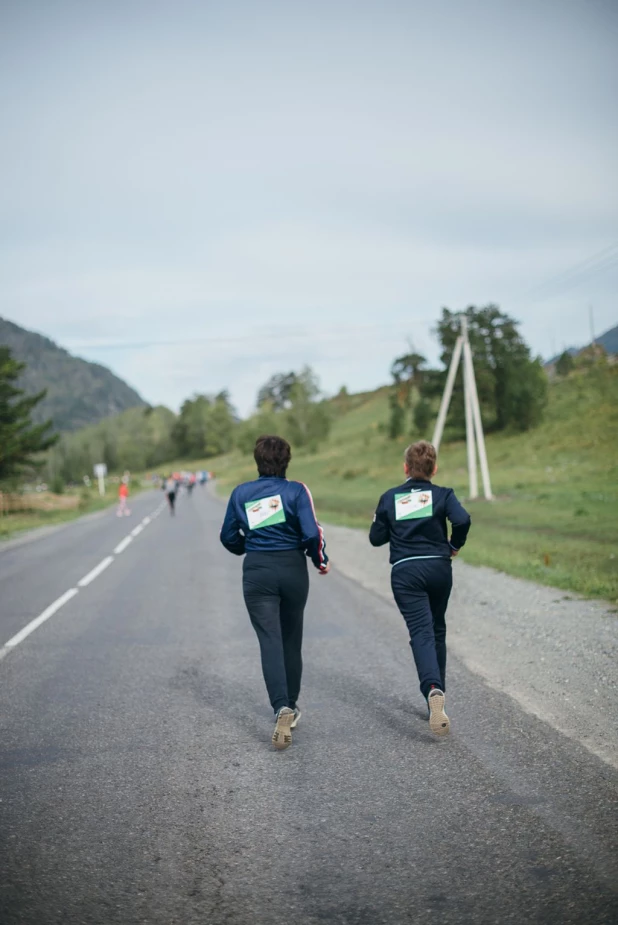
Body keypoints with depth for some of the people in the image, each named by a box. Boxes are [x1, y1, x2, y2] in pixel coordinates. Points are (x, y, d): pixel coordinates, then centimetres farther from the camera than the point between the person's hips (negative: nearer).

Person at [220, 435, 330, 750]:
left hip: (257, 571, 0)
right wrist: (320, 560, 5)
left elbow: (228, 537, 10)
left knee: (270, 641, -4)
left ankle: (282, 708, -23)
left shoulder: (241, 493, 2)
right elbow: (312, 533, -14)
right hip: (293, 569, 0)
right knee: (291, 639, 16)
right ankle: (291, 706, 28)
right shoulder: (296, 490, -6)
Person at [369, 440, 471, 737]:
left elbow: (376, 538, 7)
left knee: (421, 633, -10)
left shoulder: (390, 498, 6)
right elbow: (462, 520, -16)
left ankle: (433, 690, -36)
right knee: (437, 630, 19)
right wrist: (455, 545, 2)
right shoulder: (442, 494, 2)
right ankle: (437, 692, 23)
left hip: (405, 572, -1)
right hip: (439, 568, 1)